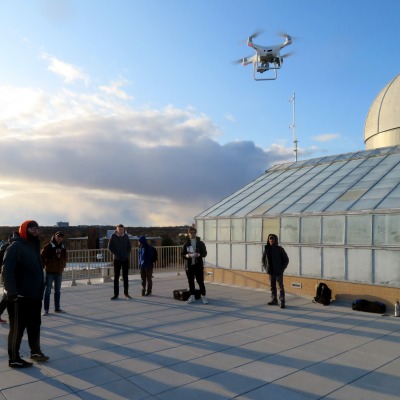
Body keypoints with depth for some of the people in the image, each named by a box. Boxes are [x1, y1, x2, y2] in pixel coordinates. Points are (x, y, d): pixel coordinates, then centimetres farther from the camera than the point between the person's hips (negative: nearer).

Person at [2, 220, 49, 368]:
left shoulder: (34, 247, 14)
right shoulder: (15, 247, -12)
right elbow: (7, 271, -21)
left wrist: (40, 292, 19)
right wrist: (12, 292, -27)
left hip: (34, 296, 8)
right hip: (20, 297, -8)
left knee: (35, 326, 18)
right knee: (17, 328, 3)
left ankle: (35, 351, 33)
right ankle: (14, 359, 15)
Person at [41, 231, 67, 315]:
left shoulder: (63, 247, 8)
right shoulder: (48, 246, -9)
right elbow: (42, 257, -10)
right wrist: (46, 265, -13)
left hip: (59, 272, 6)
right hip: (50, 272, -5)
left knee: (58, 291, 13)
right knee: (47, 291, -1)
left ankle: (57, 308, 23)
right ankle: (46, 309, 4)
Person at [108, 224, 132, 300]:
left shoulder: (126, 236, 3)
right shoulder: (113, 237, -5)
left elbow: (129, 247, 9)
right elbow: (110, 247, -5)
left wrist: (127, 254, -5)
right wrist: (116, 254, -12)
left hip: (125, 259, 2)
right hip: (117, 259, -2)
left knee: (125, 276, 7)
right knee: (116, 277, 0)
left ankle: (126, 293, 16)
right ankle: (116, 294, 4)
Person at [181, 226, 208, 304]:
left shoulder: (200, 243, 3)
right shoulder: (186, 244, 7)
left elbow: (204, 253, 1)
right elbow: (182, 254, 6)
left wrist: (198, 254, -18)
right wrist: (187, 255, -15)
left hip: (198, 265, -2)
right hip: (189, 265, 2)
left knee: (200, 281, -1)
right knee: (191, 282, 6)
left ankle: (203, 296, 7)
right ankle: (192, 297, 16)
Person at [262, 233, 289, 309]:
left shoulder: (280, 249, -10)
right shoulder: (267, 249, 0)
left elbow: (286, 259, -4)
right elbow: (263, 259, 16)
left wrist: (282, 268, -8)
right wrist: (265, 267, 6)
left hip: (278, 272, -5)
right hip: (270, 271, 5)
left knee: (281, 287, -1)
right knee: (272, 286, 13)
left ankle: (282, 302, 1)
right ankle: (274, 300, 24)